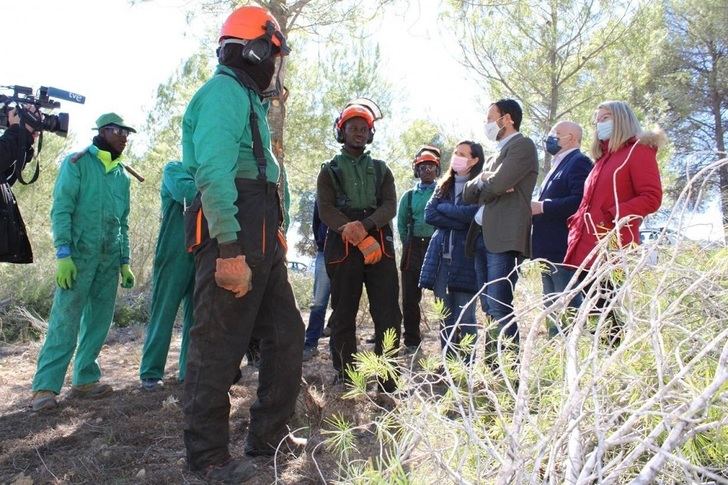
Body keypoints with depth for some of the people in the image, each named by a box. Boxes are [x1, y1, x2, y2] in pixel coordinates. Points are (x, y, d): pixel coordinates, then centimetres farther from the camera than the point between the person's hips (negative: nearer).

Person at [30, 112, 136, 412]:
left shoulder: (121, 174, 16)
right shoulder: (77, 163, 0)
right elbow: (60, 209, -7)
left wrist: (124, 262, 13)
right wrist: (63, 254, -16)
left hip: (109, 259, 6)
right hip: (79, 255, -6)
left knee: (99, 322, 6)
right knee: (65, 321, -8)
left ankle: (85, 380, 15)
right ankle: (45, 387, -3)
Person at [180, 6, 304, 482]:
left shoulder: (248, 98, 25)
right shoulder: (224, 90, -7)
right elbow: (213, 172, -21)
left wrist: (272, 241, 22)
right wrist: (229, 249, -27)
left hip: (261, 240, 10)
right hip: (232, 238, -10)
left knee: (287, 335, 13)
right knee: (219, 348, -1)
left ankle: (269, 434, 26)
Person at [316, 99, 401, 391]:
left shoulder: (380, 170, 19)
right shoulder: (329, 170, 12)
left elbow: (390, 206, 4)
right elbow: (326, 210, -2)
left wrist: (363, 226, -17)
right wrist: (360, 240, -14)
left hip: (380, 246, 2)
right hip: (343, 248, -1)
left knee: (388, 315, -4)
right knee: (343, 315, 3)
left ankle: (389, 381, 4)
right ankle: (345, 378, 14)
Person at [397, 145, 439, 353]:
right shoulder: (409, 196, 13)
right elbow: (401, 223, 17)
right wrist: (408, 244, 8)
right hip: (414, 248, 3)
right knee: (410, 297, 4)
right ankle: (411, 341, 16)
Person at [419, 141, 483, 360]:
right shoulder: (444, 185, 19)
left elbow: (473, 213, -18)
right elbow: (429, 214, 4)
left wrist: (444, 207, -5)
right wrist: (460, 222, -8)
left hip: (465, 258, -5)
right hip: (441, 256, 5)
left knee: (464, 317, -5)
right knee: (445, 316, 9)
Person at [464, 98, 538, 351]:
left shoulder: (522, 145, -2)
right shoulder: (495, 155, 24)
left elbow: (496, 184, -17)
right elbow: (468, 193, 18)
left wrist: (481, 181, 5)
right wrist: (485, 182, -1)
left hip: (504, 238, -9)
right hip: (482, 236, 9)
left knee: (500, 308, -13)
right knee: (489, 309, 10)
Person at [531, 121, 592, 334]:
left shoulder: (579, 162, -8)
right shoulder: (558, 166, 22)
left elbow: (579, 201, -22)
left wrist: (541, 207, -18)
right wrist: (534, 208, 8)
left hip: (564, 252, -10)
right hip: (549, 252, 10)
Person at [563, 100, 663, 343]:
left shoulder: (638, 150, 2)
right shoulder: (603, 158, 25)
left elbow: (651, 198, -9)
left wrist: (613, 215, -20)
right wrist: (576, 223, 11)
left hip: (612, 250, -8)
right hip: (587, 249, 8)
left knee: (613, 317, -8)